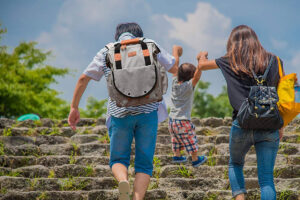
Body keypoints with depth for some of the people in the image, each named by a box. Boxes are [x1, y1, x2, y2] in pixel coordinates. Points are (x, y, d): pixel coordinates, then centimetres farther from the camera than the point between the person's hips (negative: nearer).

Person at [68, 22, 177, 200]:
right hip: (147, 111, 0)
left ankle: (123, 181, -19)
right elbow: (174, 69, 13)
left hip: (119, 113, 0)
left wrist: (74, 108, 13)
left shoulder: (107, 52, 11)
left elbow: (83, 79, 7)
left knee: (118, 160, 14)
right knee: (144, 163, 8)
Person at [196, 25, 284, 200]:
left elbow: (201, 66, 21)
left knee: (235, 165, 24)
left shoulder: (231, 62, 5)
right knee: (266, 176, 2)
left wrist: (202, 57, 44)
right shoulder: (272, 61, 7)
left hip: (242, 125, 0)